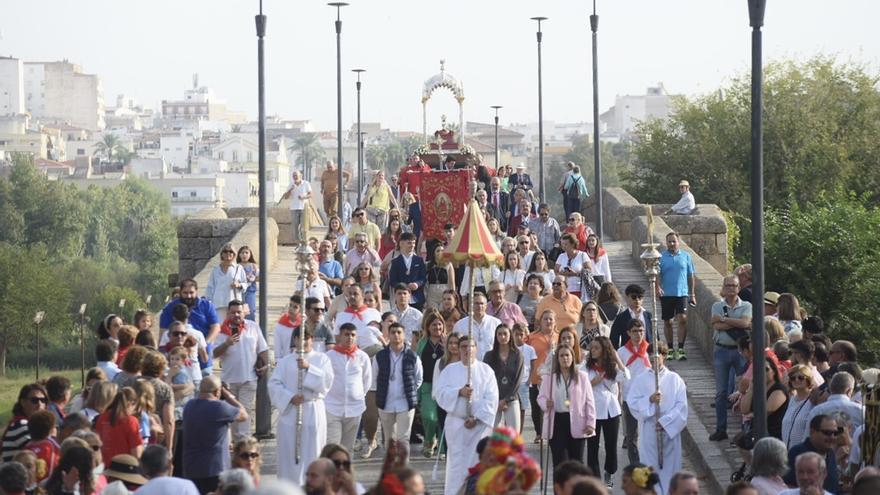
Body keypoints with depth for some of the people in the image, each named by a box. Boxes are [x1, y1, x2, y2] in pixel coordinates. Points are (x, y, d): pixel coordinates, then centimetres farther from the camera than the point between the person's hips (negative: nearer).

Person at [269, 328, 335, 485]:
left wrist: (308, 368, -19)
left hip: (313, 412, -1)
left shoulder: (321, 359, 7)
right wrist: (290, 397, -15)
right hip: (289, 412, 1)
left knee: (311, 453, -2)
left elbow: (327, 381, -7)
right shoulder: (285, 361, 8)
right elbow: (274, 384, 0)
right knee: (289, 453, 0)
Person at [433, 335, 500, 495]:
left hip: (479, 423, 0)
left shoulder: (485, 370, 3)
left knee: (477, 461, -3)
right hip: (456, 422, 0)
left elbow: (491, 398, -4)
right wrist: (459, 392, -20)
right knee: (457, 461, -3)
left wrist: (476, 417, -14)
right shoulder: (450, 369, 7)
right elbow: (440, 392, -4)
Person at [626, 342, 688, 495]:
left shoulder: (674, 379, 3)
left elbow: (681, 406, -2)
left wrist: (665, 422, -12)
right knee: (651, 469, -1)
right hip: (649, 432, 0)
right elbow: (632, 403, 0)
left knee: (669, 466, 3)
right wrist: (649, 400, -17)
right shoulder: (640, 380, 5)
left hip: (670, 431, 0)